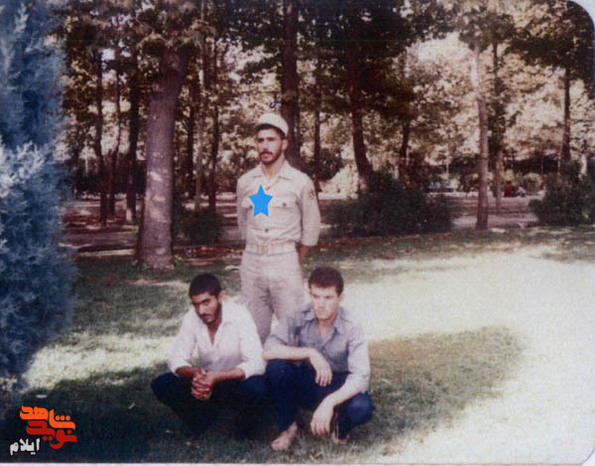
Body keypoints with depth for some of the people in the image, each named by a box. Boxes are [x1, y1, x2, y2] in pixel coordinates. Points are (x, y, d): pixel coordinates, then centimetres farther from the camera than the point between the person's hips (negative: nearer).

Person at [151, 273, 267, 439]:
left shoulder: (239, 315, -23)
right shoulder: (191, 318, -12)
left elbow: (256, 364, -30)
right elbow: (176, 359, -9)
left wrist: (216, 377, -41)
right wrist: (195, 373, -32)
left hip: (238, 381, -4)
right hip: (208, 382, 4)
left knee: (255, 388, -37)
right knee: (161, 385, -16)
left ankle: (246, 426, -3)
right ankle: (205, 416, 7)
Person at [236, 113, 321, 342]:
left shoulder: (301, 183, -1)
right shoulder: (245, 182, 8)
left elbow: (311, 228, 7)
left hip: (285, 264, -3)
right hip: (252, 263, 3)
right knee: (254, 330, 7)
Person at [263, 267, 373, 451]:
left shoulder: (351, 328, -20)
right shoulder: (299, 318, -16)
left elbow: (361, 376, -28)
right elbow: (268, 351, -27)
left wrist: (329, 402, -42)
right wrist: (310, 353, -34)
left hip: (337, 387, -1)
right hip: (305, 384, 1)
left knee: (362, 408, -34)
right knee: (276, 366, -29)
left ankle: (340, 423, 6)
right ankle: (288, 427, -4)